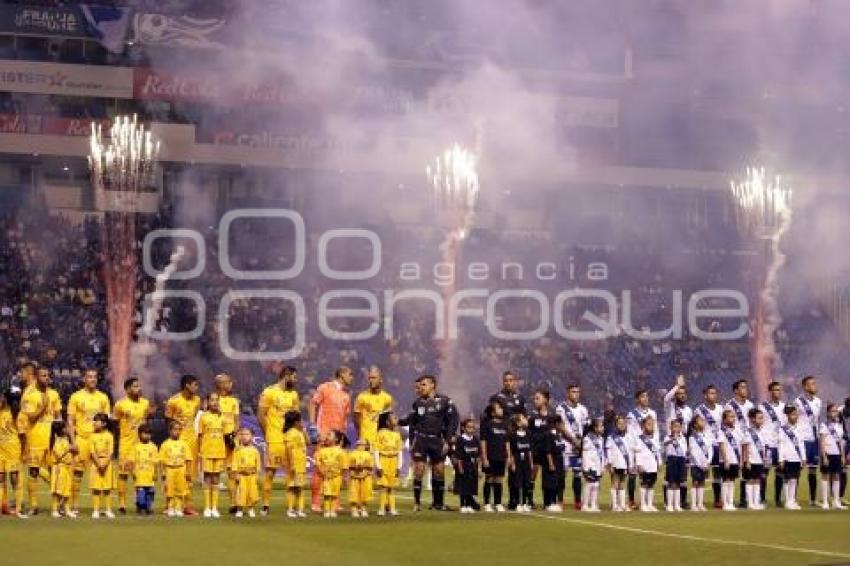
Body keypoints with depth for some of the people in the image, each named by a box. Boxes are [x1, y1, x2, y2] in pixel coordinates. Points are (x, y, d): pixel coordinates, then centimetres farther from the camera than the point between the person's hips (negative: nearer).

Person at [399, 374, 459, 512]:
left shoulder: (444, 401, -1)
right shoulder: (418, 402, 7)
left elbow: (452, 422, -1)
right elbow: (412, 421, 15)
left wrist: (447, 441, -6)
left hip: (437, 441, -1)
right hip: (420, 439, 1)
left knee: (439, 471, 3)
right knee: (419, 470, -7)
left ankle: (438, 502, 14)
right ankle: (417, 502, 0)